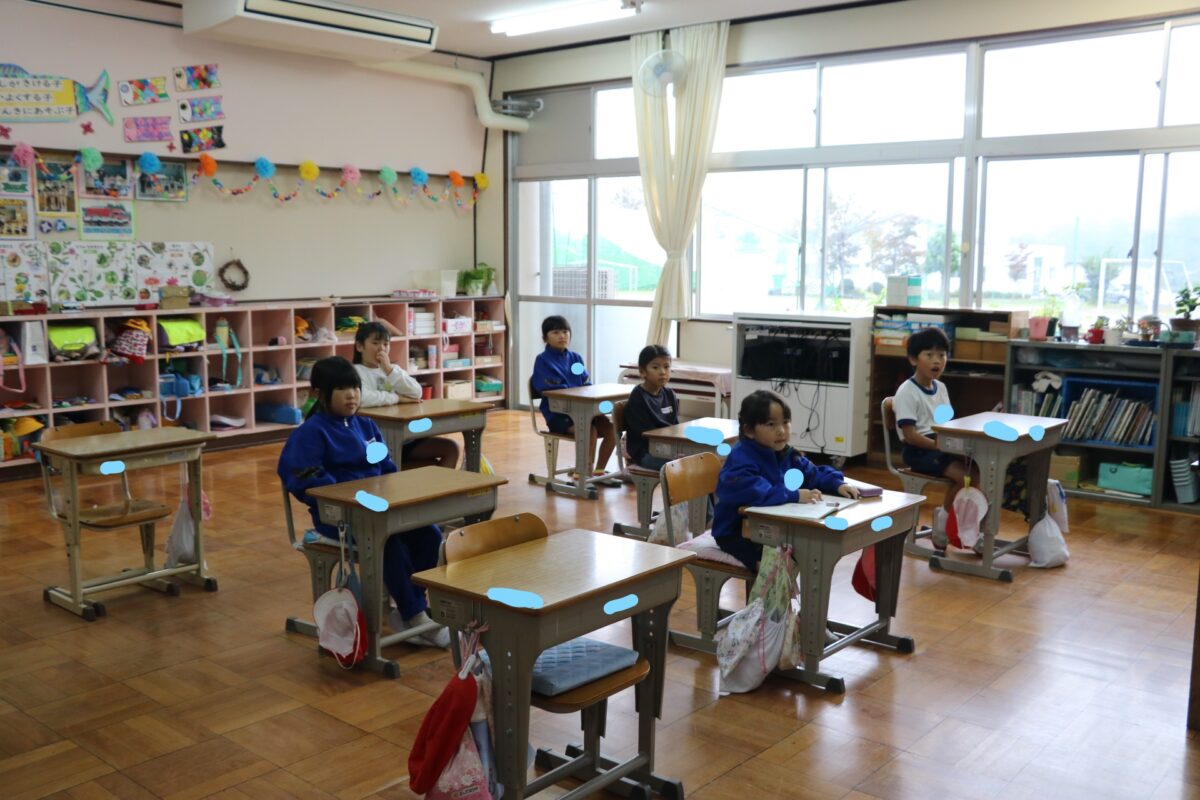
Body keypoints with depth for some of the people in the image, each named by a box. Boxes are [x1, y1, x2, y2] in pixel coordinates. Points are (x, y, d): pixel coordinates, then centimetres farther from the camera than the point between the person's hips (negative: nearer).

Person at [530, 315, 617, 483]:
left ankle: (599, 472, 3)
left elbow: (587, 386, 11)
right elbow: (553, 393, -14)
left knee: (611, 427, -14)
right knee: (590, 430, -29)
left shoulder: (576, 358, 13)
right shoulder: (543, 360, -5)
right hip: (558, 414, -6)